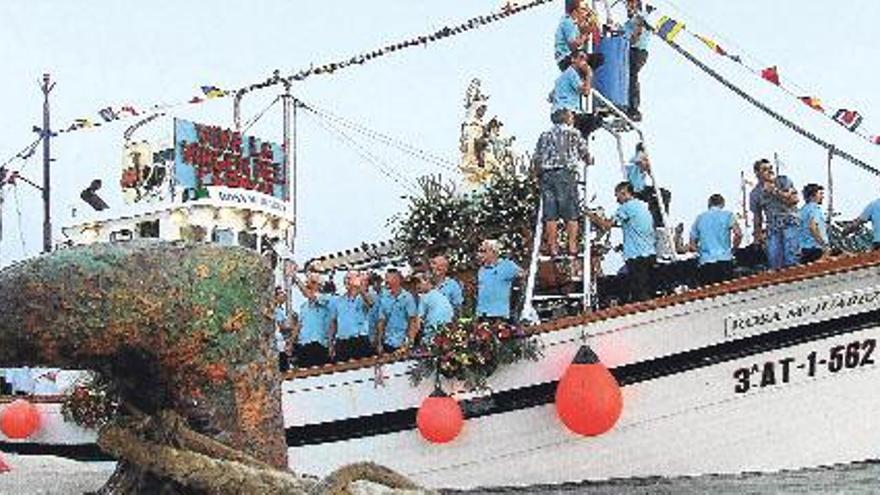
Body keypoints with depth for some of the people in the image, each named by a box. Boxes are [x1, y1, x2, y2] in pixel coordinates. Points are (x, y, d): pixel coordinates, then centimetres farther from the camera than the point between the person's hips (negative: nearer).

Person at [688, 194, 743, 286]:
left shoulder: (700, 218, 12)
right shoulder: (727, 215, 5)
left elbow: (692, 246, 10)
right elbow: (738, 234, -11)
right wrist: (733, 249, 3)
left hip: (705, 264, 2)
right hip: (724, 261, -2)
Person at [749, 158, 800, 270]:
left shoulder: (783, 181, 2)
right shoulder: (755, 193, 7)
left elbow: (794, 199, -8)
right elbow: (757, 216, 15)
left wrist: (776, 191, -12)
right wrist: (758, 235, 13)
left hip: (789, 222, -2)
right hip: (772, 227, 3)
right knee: (774, 263, -6)